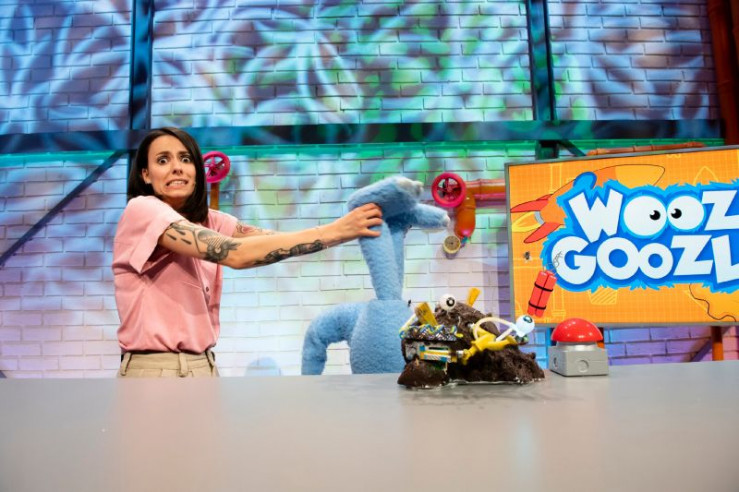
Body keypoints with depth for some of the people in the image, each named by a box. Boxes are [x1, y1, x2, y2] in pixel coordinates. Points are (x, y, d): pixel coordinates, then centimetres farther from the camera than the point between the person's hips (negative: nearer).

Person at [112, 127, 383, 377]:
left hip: (205, 366, 6)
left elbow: (272, 238, -11)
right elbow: (235, 253, -26)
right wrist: (337, 230, -27)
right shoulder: (141, 210, -14)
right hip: (155, 369, -6)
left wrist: (345, 229, -25)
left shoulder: (208, 221, 6)